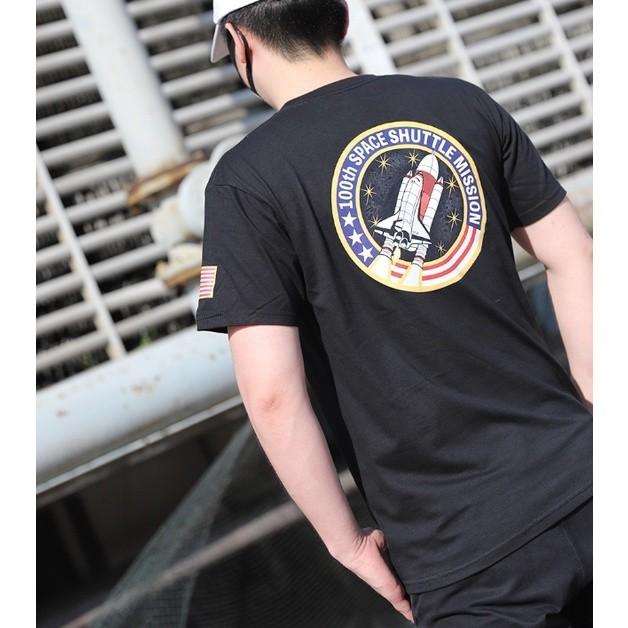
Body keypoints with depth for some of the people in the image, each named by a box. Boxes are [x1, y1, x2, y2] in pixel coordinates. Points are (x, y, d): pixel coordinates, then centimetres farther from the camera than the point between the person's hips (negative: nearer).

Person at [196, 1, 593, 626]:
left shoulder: (244, 181, -8)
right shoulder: (465, 103, 3)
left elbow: (271, 393, -14)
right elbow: (573, 256, 7)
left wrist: (348, 544, -3)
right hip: (581, 480, 4)